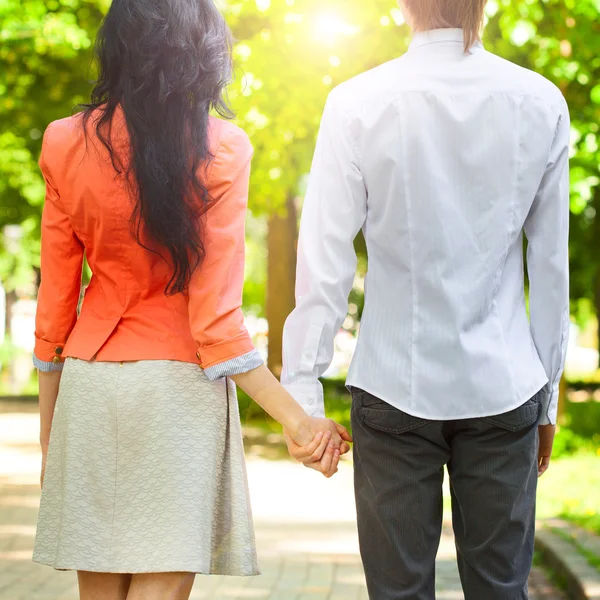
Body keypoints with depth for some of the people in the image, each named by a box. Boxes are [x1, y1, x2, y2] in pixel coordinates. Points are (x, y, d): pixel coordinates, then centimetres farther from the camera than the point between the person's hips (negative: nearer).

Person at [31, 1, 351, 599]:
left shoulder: (66, 144, 0)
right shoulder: (220, 150, -9)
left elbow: (54, 307, 4)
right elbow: (214, 319, -14)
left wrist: (49, 425, 14)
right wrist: (297, 419, -11)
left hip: (89, 384, 3)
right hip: (179, 388, -3)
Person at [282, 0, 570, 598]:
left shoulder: (357, 104, -8)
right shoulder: (541, 104, -1)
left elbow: (325, 261, -8)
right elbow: (551, 266, 4)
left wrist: (302, 391, -1)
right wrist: (548, 393, 13)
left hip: (395, 386, -1)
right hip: (503, 386, 2)